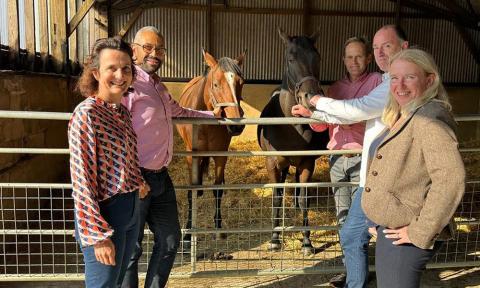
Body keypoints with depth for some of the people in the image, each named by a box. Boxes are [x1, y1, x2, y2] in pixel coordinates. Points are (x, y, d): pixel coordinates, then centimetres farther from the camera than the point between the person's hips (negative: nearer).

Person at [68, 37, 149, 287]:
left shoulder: (123, 111, 6)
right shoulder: (86, 114, -18)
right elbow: (81, 180, -20)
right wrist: (98, 235, -20)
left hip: (131, 209, 8)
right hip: (104, 213, -8)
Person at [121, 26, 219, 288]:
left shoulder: (159, 87, 14)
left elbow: (178, 111, 33)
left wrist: (212, 115, 33)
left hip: (161, 177, 9)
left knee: (169, 240, 17)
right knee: (130, 249, 4)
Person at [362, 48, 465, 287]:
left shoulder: (428, 120, -21)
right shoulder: (402, 117, 9)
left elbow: (451, 179, -30)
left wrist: (420, 233, -25)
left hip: (403, 237, -10)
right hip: (389, 229, 10)